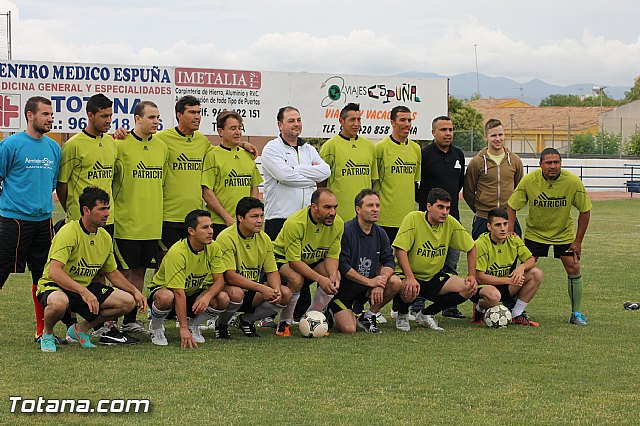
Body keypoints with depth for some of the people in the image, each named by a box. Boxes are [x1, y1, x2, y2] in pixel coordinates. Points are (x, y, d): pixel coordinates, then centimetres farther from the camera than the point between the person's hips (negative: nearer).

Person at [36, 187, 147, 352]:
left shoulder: (105, 237, 3)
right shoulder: (69, 232, -22)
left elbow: (112, 273, 18)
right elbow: (54, 272, -32)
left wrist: (135, 291, 5)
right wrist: (83, 292, -39)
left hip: (86, 287, 7)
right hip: (54, 285, -7)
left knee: (128, 301, -6)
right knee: (59, 301, -43)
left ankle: (81, 329, 10)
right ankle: (47, 335, -7)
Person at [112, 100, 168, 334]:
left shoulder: (161, 147, 11)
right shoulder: (121, 145, -9)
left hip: (152, 223, 6)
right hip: (126, 223, -6)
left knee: (139, 271, 11)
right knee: (123, 272, -3)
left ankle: (130, 321, 19)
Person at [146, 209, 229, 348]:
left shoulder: (213, 248, -12)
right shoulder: (177, 253, -30)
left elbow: (219, 280, -11)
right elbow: (179, 293, -33)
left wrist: (207, 296, -34)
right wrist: (183, 329, -37)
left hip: (193, 292, 5)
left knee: (223, 299, -22)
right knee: (166, 297, -41)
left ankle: (193, 324, 5)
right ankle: (156, 328, -7)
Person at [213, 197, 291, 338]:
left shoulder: (264, 239, 2)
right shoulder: (226, 238, -18)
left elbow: (272, 272, 5)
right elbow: (229, 276, -25)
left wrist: (276, 290, -18)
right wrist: (262, 288, -31)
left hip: (252, 290, 6)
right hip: (227, 288, -6)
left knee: (285, 294, -14)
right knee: (236, 293, -40)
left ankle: (246, 320, 8)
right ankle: (221, 324, -6)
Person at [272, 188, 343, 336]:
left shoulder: (337, 224, -15)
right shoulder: (295, 223, -32)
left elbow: (332, 256, -8)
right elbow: (294, 261, -31)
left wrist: (333, 276, -30)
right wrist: (320, 279, -39)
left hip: (313, 262, 6)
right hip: (284, 259, -5)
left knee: (335, 276, -22)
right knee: (296, 279, -37)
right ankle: (284, 323, -13)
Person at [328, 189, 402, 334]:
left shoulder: (380, 233, 3)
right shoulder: (346, 231, -18)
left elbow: (389, 261, 0)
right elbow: (342, 265, -22)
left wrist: (380, 283, -20)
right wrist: (369, 281, -21)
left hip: (365, 289, 6)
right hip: (342, 289, -6)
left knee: (395, 282, -17)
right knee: (349, 330, -21)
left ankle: (368, 317, 1)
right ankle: (333, 313, 16)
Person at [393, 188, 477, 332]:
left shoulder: (450, 223, -3)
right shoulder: (413, 219, -17)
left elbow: (471, 247, 9)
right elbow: (400, 250, -24)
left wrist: (472, 276, 0)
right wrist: (410, 278, -34)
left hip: (434, 277, 5)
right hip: (409, 274, -5)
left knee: (468, 289, -13)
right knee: (409, 291, -39)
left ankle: (426, 314, 4)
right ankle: (402, 315, 0)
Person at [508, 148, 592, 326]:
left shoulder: (573, 182, -20)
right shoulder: (529, 181, -20)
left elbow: (585, 211, -9)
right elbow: (512, 207, -10)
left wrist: (578, 241, -9)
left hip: (564, 234, 0)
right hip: (534, 232, 0)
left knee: (574, 269, -6)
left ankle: (576, 313, 8)